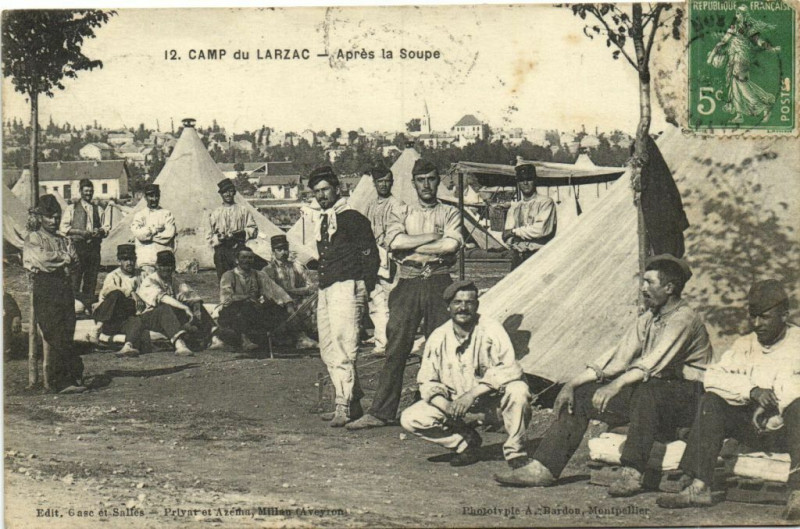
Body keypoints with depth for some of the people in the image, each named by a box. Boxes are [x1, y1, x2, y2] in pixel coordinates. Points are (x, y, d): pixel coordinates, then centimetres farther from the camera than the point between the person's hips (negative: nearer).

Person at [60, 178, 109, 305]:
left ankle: (89, 304, 8)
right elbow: (63, 228, 2)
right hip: (77, 246, -3)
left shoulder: (99, 210, 19)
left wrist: (100, 231, -6)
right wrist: (80, 232, -11)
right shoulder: (71, 208, 9)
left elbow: (106, 228, 17)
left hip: (94, 247, 3)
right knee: (74, 279, -8)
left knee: (91, 279, 3)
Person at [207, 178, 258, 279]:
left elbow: (253, 230, 5)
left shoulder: (243, 211, 9)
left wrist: (242, 233, -13)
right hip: (221, 251, 1)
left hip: (238, 250, -1)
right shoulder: (215, 214, 13)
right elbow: (209, 235, 12)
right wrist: (218, 238, -8)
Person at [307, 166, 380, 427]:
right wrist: (320, 289, 18)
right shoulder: (322, 222, 21)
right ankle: (353, 403, 15)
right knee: (328, 351, 9)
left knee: (342, 349, -13)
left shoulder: (352, 218, -5)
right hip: (325, 290, 9)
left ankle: (344, 407, -13)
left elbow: (370, 255, -8)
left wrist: (364, 291, -13)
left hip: (346, 288, -9)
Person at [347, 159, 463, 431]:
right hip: (407, 284, 1)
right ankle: (380, 412, 1)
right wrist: (433, 237, -6)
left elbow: (452, 244, -9)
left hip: (438, 284, -1)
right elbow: (394, 240, -5)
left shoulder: (449, 213, 11)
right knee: (396, 349, -2)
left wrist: (413, 248, -6)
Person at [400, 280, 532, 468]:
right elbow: (427, 382, -3)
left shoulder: (491, 331, -16)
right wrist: (447, 406, -23)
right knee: (410, 418, -15)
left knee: (518, 390, -36)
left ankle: (515, 453, -13)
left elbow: (510, 369, -28)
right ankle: (467, 441, 5)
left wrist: (473, 393, -36)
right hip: (454, 401, 3)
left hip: (491, 398, -3)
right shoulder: (438, 338, -7)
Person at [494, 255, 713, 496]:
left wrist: (614, 386, -39)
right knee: (582, 395, -2)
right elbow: (617, 357, 10)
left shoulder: (683, 319, -13)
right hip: (643, 396, 8)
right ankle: (543, 468, -5)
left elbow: (651, 365, -28)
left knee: (646, 389, -40)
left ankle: (631, 474, -36)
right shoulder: (648, 319, 14)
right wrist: (572, 384, 1)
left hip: (683, 397, -8)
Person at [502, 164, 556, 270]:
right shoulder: (514, 207, 18)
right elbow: (506, 236, 12)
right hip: (517, 259, 5)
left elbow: (541, 229, -9)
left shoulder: (545, 202, 2)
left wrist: (515, 231, -1)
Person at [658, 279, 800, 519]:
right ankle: (700, 487, -25)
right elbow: (713, 375, -3)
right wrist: (751, 390, -16)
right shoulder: (744, 345, 13)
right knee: (712, 401, -16)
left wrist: (774, 395, -18)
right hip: (752, 427, 4)